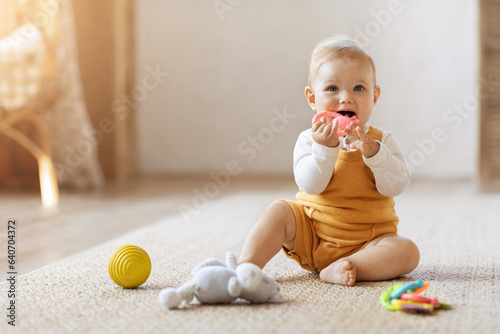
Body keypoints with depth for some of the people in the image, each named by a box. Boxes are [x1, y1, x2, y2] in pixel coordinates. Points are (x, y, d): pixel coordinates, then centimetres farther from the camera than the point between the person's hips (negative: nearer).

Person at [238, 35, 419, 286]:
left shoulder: (382, 141, -2)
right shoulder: (310, 139, -4)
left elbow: (397, 185, -15)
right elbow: (311, 185, -17)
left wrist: (372, 151, -29)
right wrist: (325, 149, -31)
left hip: (366, 242, 0)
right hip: (311, 235, 0)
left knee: (408, 252, -24)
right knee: (278, 211, -19)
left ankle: (339, 269, -33)